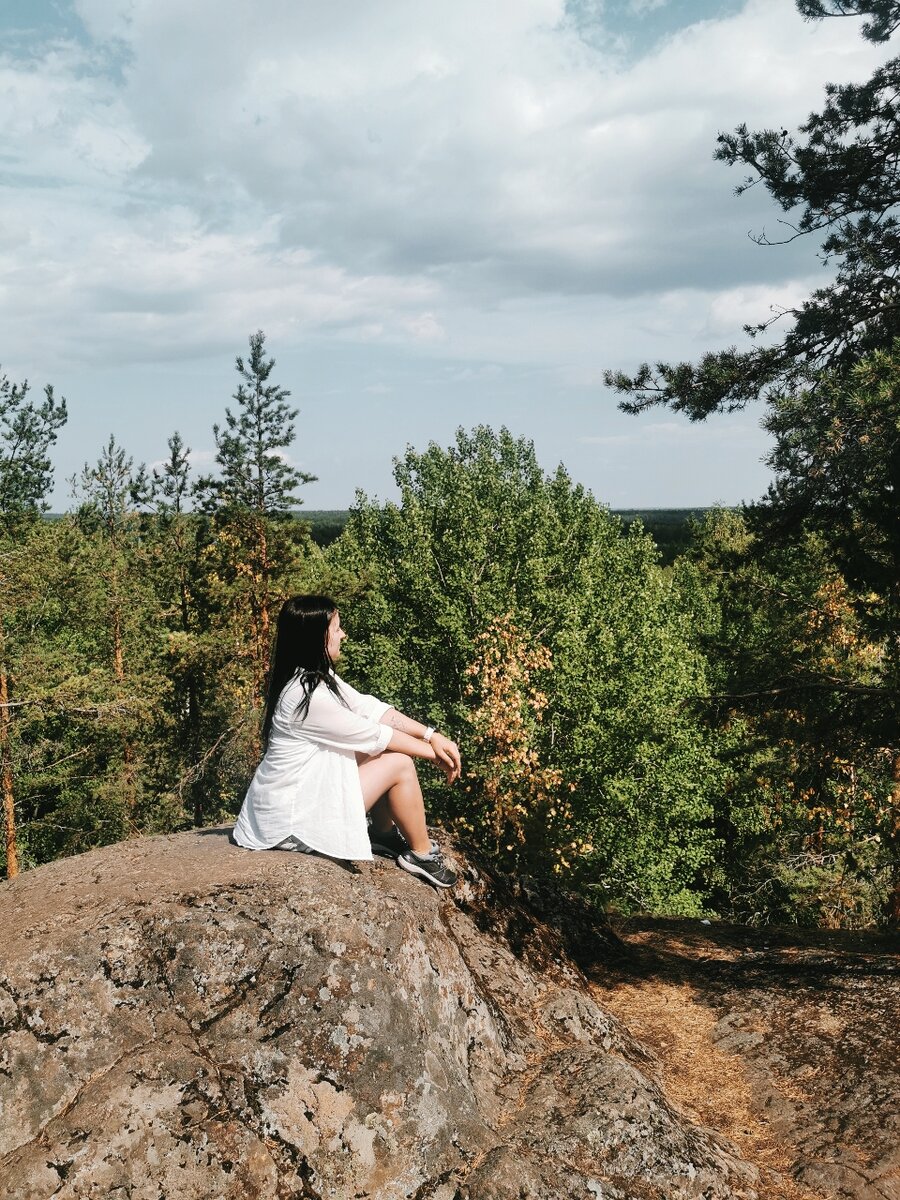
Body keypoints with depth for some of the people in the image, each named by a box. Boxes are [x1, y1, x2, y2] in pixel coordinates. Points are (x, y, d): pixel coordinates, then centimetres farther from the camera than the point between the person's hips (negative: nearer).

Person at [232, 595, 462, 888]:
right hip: (292, 820, -9)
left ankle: (383, 833, 21)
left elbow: (372, 709, 2)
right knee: (399, 763, -8)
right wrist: (433, 754, -6)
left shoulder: (318, 676, 1)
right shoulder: (307, 695, -28)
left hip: (307, 787, 9)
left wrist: (432, 735, -6)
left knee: (388, 750, 8)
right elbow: (374, 736, -18)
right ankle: (422, 854, 9)